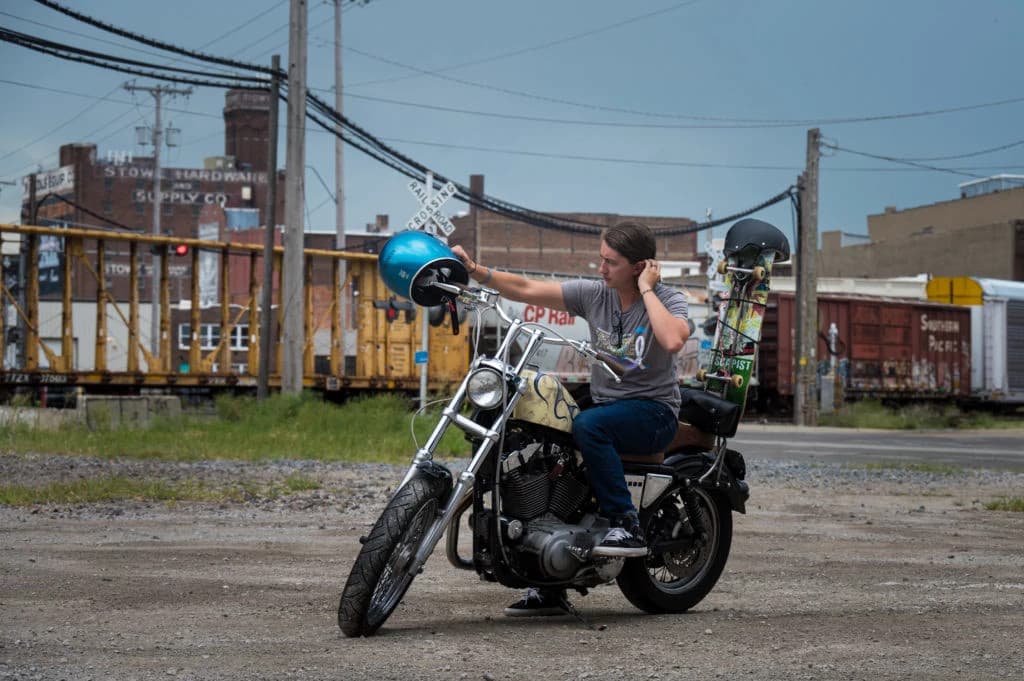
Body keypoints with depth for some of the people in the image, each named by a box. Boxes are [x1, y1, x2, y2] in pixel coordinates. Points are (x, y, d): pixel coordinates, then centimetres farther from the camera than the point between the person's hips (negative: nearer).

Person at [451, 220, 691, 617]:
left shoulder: (668, 300, -9)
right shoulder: (593, 294, 4)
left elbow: (672, 340, -32)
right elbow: (527, 290, 0)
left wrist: (646, 290, -20)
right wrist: (473, 270, -12)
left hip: (654, 411, -6)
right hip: (605, 407, 6)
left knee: (587, 426, -34)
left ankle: (627, 526, -27)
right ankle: (548, 589, 0)